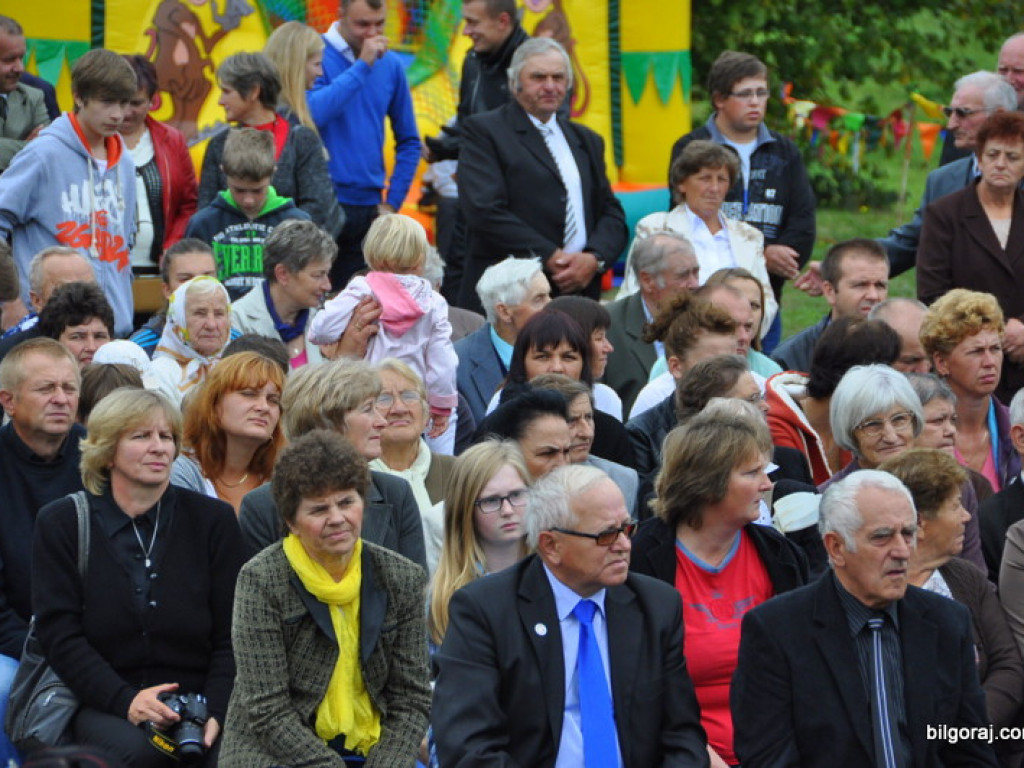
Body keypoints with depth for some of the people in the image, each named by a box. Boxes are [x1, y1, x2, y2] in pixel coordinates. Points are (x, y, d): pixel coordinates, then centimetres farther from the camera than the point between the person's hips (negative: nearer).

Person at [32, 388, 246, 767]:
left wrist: (215, 712, -11)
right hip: (102, 704, -1)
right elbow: (59, 633, -1)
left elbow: (231, 636, 7)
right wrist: (125, 700, -17)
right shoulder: (61, 523, 8)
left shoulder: (212, 519, 11)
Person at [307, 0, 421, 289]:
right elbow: (314, 111, -23)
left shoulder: (390, 64, 9)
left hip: (368, 208, 5)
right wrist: (362, 66, -19)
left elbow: (409, 141, 15)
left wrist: (392, 202, 7)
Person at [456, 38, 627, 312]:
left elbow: (611, 213, 18)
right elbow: (485, 210, -9)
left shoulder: (587, 141, 22)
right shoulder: (482, 131, 3)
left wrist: (594, 258, -5)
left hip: (580, 290, 5)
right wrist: (550, 258, -13)